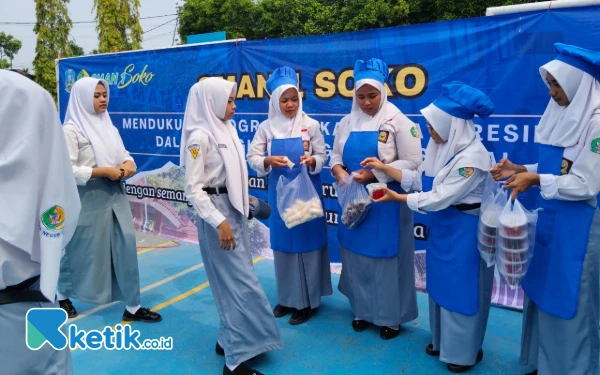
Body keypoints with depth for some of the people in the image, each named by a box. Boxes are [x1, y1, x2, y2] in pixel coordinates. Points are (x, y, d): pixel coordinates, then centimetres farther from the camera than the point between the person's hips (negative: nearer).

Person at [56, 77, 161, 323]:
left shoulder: (108, 126, 12)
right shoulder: (71, 129, -9)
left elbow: (123, 154, 16)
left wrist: (128, 164, -6)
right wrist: (105, 171, -19)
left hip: (115, 196, 6)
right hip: (88, 200, -6)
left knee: (126, 246, 1)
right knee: (80, 250, 11)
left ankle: (132, 307, 10)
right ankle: (63, 295, 39)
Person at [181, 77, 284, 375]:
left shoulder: (227, 129, 9)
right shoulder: (200, 136, -16)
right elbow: (193, 189, -18)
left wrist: (246, 200, 17)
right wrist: (219, 222, -22)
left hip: (234, 208, 9)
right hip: (216, 212, -9)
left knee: (235, 278, 15)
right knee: (241, 282, -6)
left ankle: (229, 340, 30)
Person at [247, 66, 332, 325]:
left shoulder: (311, 125, -4)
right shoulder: (266, 127, 1)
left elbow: (322, 157, -1)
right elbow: (252, 158, -2)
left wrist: (312, 161, -23)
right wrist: (269, 161, -22)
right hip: (279, 194, 2)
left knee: (307, 244, 2)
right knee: (283, 245, 11)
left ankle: (308, 301, 17)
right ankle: (287, 298, 28)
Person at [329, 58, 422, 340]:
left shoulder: (398, 121, -9)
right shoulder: (348, 122, 7)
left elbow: (413, 162, -13)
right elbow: (336, 155, 13)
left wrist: (375, 174, -21)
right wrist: (339, 171, -10)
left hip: (387, 202, -5)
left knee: (387, 258, 5)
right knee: (357, 255, 13)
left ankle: (391, 316, 23)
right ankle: (363, 309, 32)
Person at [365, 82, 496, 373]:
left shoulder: (472, 157, -25)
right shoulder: (440, 147, 0)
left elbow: (440, 198, -25)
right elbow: (419, 179, 4)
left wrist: (397, 198, -19)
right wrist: (384, 168, -3)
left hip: (464, 231, -8)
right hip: (441, 226, 8)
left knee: (462, 288, 7)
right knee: (441, 283, 19)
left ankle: (465, 351, 27)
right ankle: (442, 339, 38)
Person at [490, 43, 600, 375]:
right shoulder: (561, 114, 7)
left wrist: (536, 181, -22)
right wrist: (520, 169, -1)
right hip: (546, 219, 8)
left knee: (567, 302, 6)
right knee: (541, 293, 18)